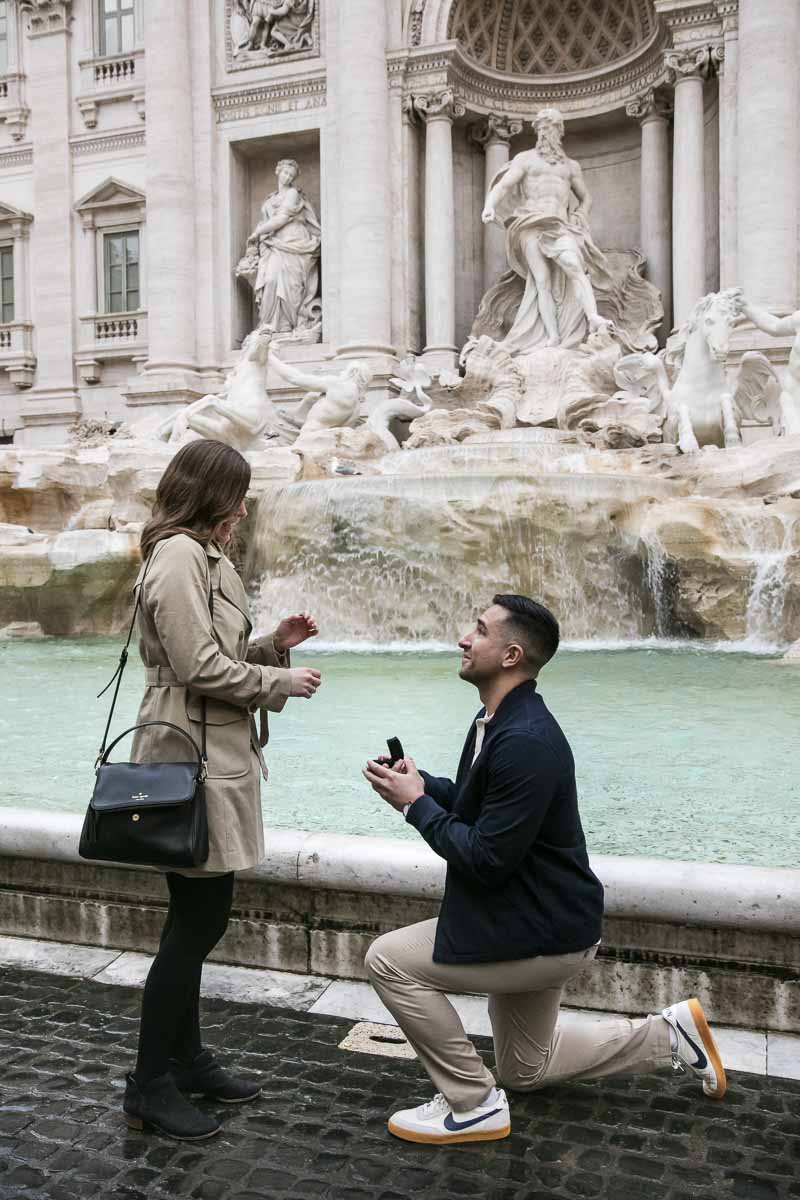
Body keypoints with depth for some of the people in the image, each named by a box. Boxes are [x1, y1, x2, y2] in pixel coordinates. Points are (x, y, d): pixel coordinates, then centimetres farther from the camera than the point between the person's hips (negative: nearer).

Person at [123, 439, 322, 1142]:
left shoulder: (201, 556, 17)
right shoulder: (180, 556, -15)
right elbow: (200, 668, -20)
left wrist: (274, 644, 7)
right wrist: (283, 681, -10)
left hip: (215, 758, 10)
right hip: (194, 759, -10)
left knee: (197, 921, 16)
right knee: (198, 924, -2)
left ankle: (187, 1060, 29)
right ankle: (149, 1089, 12)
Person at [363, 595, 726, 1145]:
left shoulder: (525, 741, -30)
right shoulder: (501, 719, 1)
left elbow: (486, 858, -29)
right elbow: (482, 808, 13)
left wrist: (416, 804, -18)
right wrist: (422, 784, -3)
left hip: (542, 931, -10)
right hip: (538, 917, 10)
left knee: (390, 961, -12)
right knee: (526, 1069, 25)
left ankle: (473, 1105, 2)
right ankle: (671, 1034, 31)